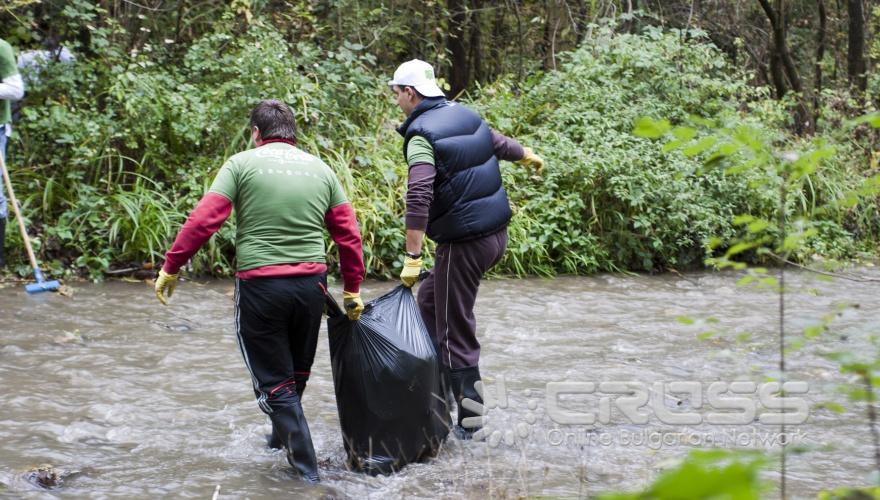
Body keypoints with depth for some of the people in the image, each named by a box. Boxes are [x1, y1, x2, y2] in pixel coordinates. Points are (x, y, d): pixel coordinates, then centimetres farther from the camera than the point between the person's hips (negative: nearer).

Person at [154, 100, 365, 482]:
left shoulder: (243, 163, -2)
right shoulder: (321, 170, 10)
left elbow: (203, 220, -10)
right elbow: (349, 235, 9)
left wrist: (171, 267, -3)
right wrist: (352, 290, 17)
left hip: (259, 284, -4)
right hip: (311, 283, 4)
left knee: (274, 383, 4)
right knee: (297, 375, 23)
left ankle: (306, 471, 1)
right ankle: (283, 435, 41)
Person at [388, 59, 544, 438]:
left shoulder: (422, 135, -16)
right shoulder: (464, 114, 8)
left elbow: (419, 197, -27)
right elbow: (497, 142, 27)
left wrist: (412, 257, -28)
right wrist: (527, 155, 49)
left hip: (464, 243, -9)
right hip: (496, 233, 9)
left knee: (456, 333, 0)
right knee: (430, 297, 24)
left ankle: (469, 420, 4)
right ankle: (439, 379, 27)